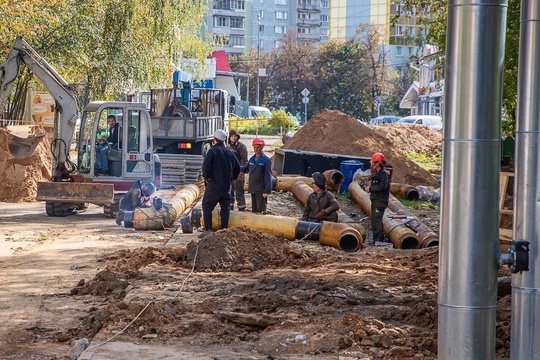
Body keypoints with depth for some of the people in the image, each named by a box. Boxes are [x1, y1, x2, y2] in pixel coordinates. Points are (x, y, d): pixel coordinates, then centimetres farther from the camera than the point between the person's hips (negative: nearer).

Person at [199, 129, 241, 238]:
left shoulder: (212, 151, -9)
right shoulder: (230, 153, 9)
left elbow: (206, 166, -18)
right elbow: (237, 169, 14)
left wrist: (206, 177, -3)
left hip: (214, 184, -5)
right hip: (227, 185, 5)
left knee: (207, 206, -1)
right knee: (225, 207, 11)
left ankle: (208, 229, -10)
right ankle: (224, 229, 11)